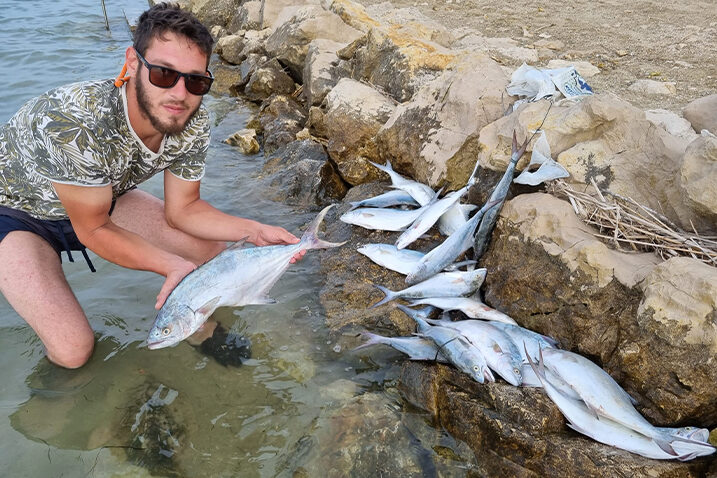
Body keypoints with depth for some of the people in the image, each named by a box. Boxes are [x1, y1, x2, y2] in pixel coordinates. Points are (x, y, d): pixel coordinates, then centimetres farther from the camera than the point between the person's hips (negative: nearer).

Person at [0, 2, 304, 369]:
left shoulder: (193, 124, -21)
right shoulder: (75, 122, -40)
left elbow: (182, 209, -10)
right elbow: (93, 230, -26)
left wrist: (253, 231, -23)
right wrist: (174, 265, -32)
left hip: (102, 196, 6)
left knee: (211, 249, -5)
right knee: (73, 350, -23)